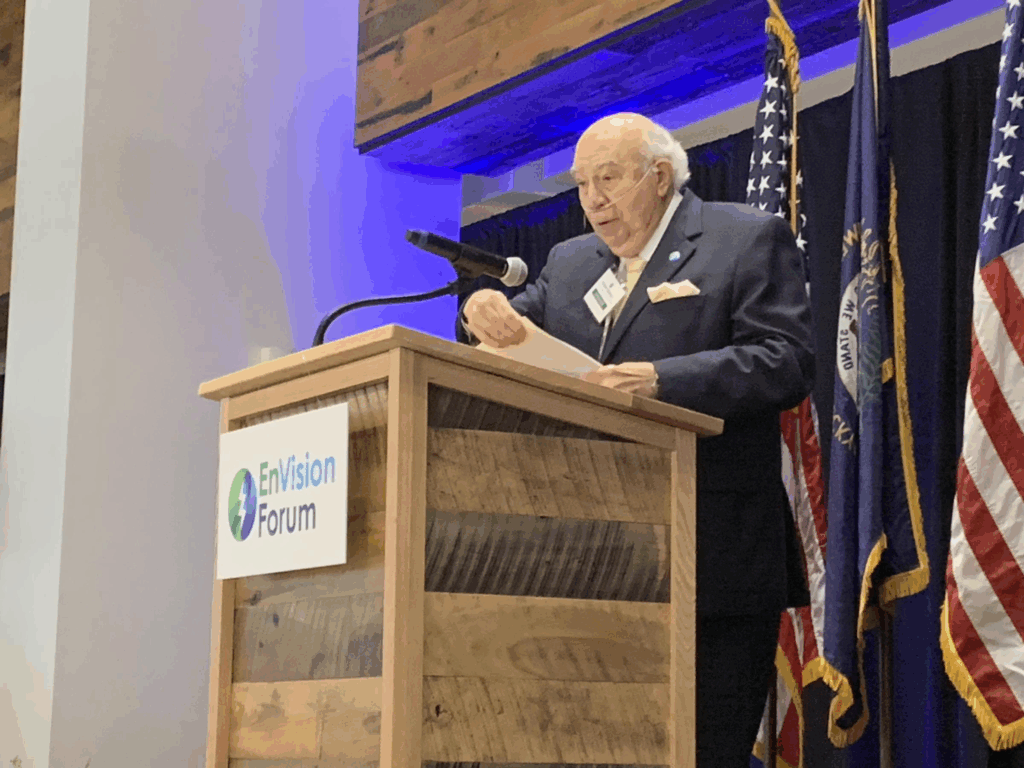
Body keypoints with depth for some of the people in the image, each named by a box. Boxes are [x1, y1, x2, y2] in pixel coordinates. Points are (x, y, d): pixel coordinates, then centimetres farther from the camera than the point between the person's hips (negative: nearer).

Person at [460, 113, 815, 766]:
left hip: (713, 559, -5)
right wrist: (489, 311, -6)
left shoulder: (749, 239, 3)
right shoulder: (568, 263, 22)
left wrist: (661, 381, -23)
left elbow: (787, 361, -10)